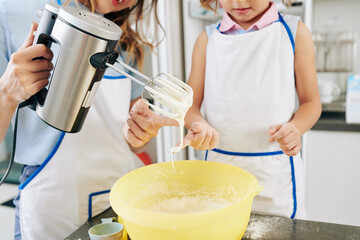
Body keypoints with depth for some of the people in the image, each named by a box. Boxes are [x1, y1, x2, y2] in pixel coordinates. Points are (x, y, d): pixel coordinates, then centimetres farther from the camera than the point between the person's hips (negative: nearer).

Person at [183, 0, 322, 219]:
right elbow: (191, 104, 2)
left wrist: (294, 129, -19)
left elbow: (311, 102, 2)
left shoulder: (295, 32, 0)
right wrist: (200, 126, -19)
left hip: (276, 170, -1)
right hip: (219, 166, 1)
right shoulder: (208, 39, 4)